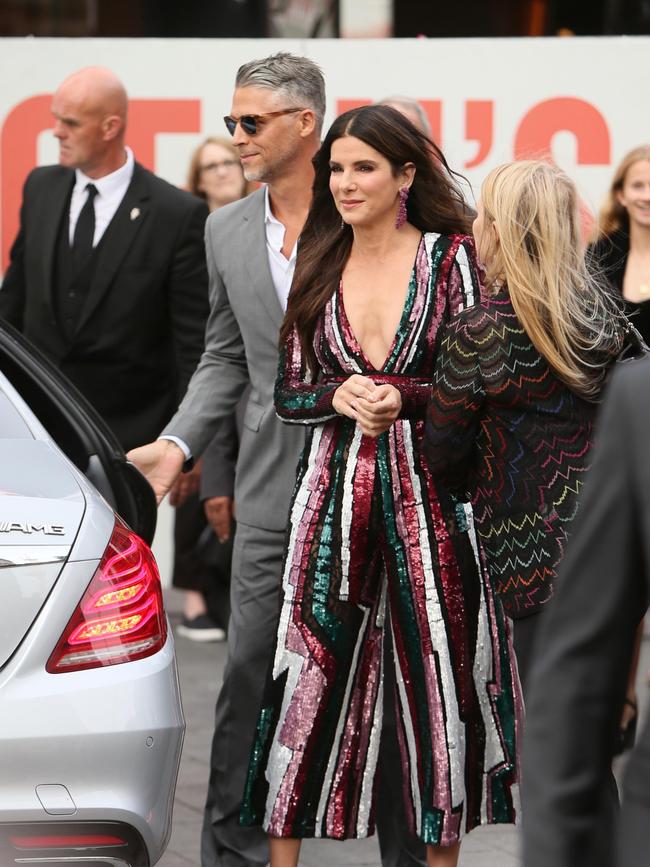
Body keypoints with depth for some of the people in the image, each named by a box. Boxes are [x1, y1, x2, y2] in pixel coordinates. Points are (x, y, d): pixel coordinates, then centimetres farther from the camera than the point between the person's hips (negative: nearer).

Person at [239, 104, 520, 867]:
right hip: (334, 487, 2)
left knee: (440, 663, 1)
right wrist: (340, 397, -12)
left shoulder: (449, 256, -1)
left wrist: (401, 397, -20)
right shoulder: (318, 266, 9)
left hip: (430, 488, -2)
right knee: (309, 668, -1)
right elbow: (289, 393, 9)